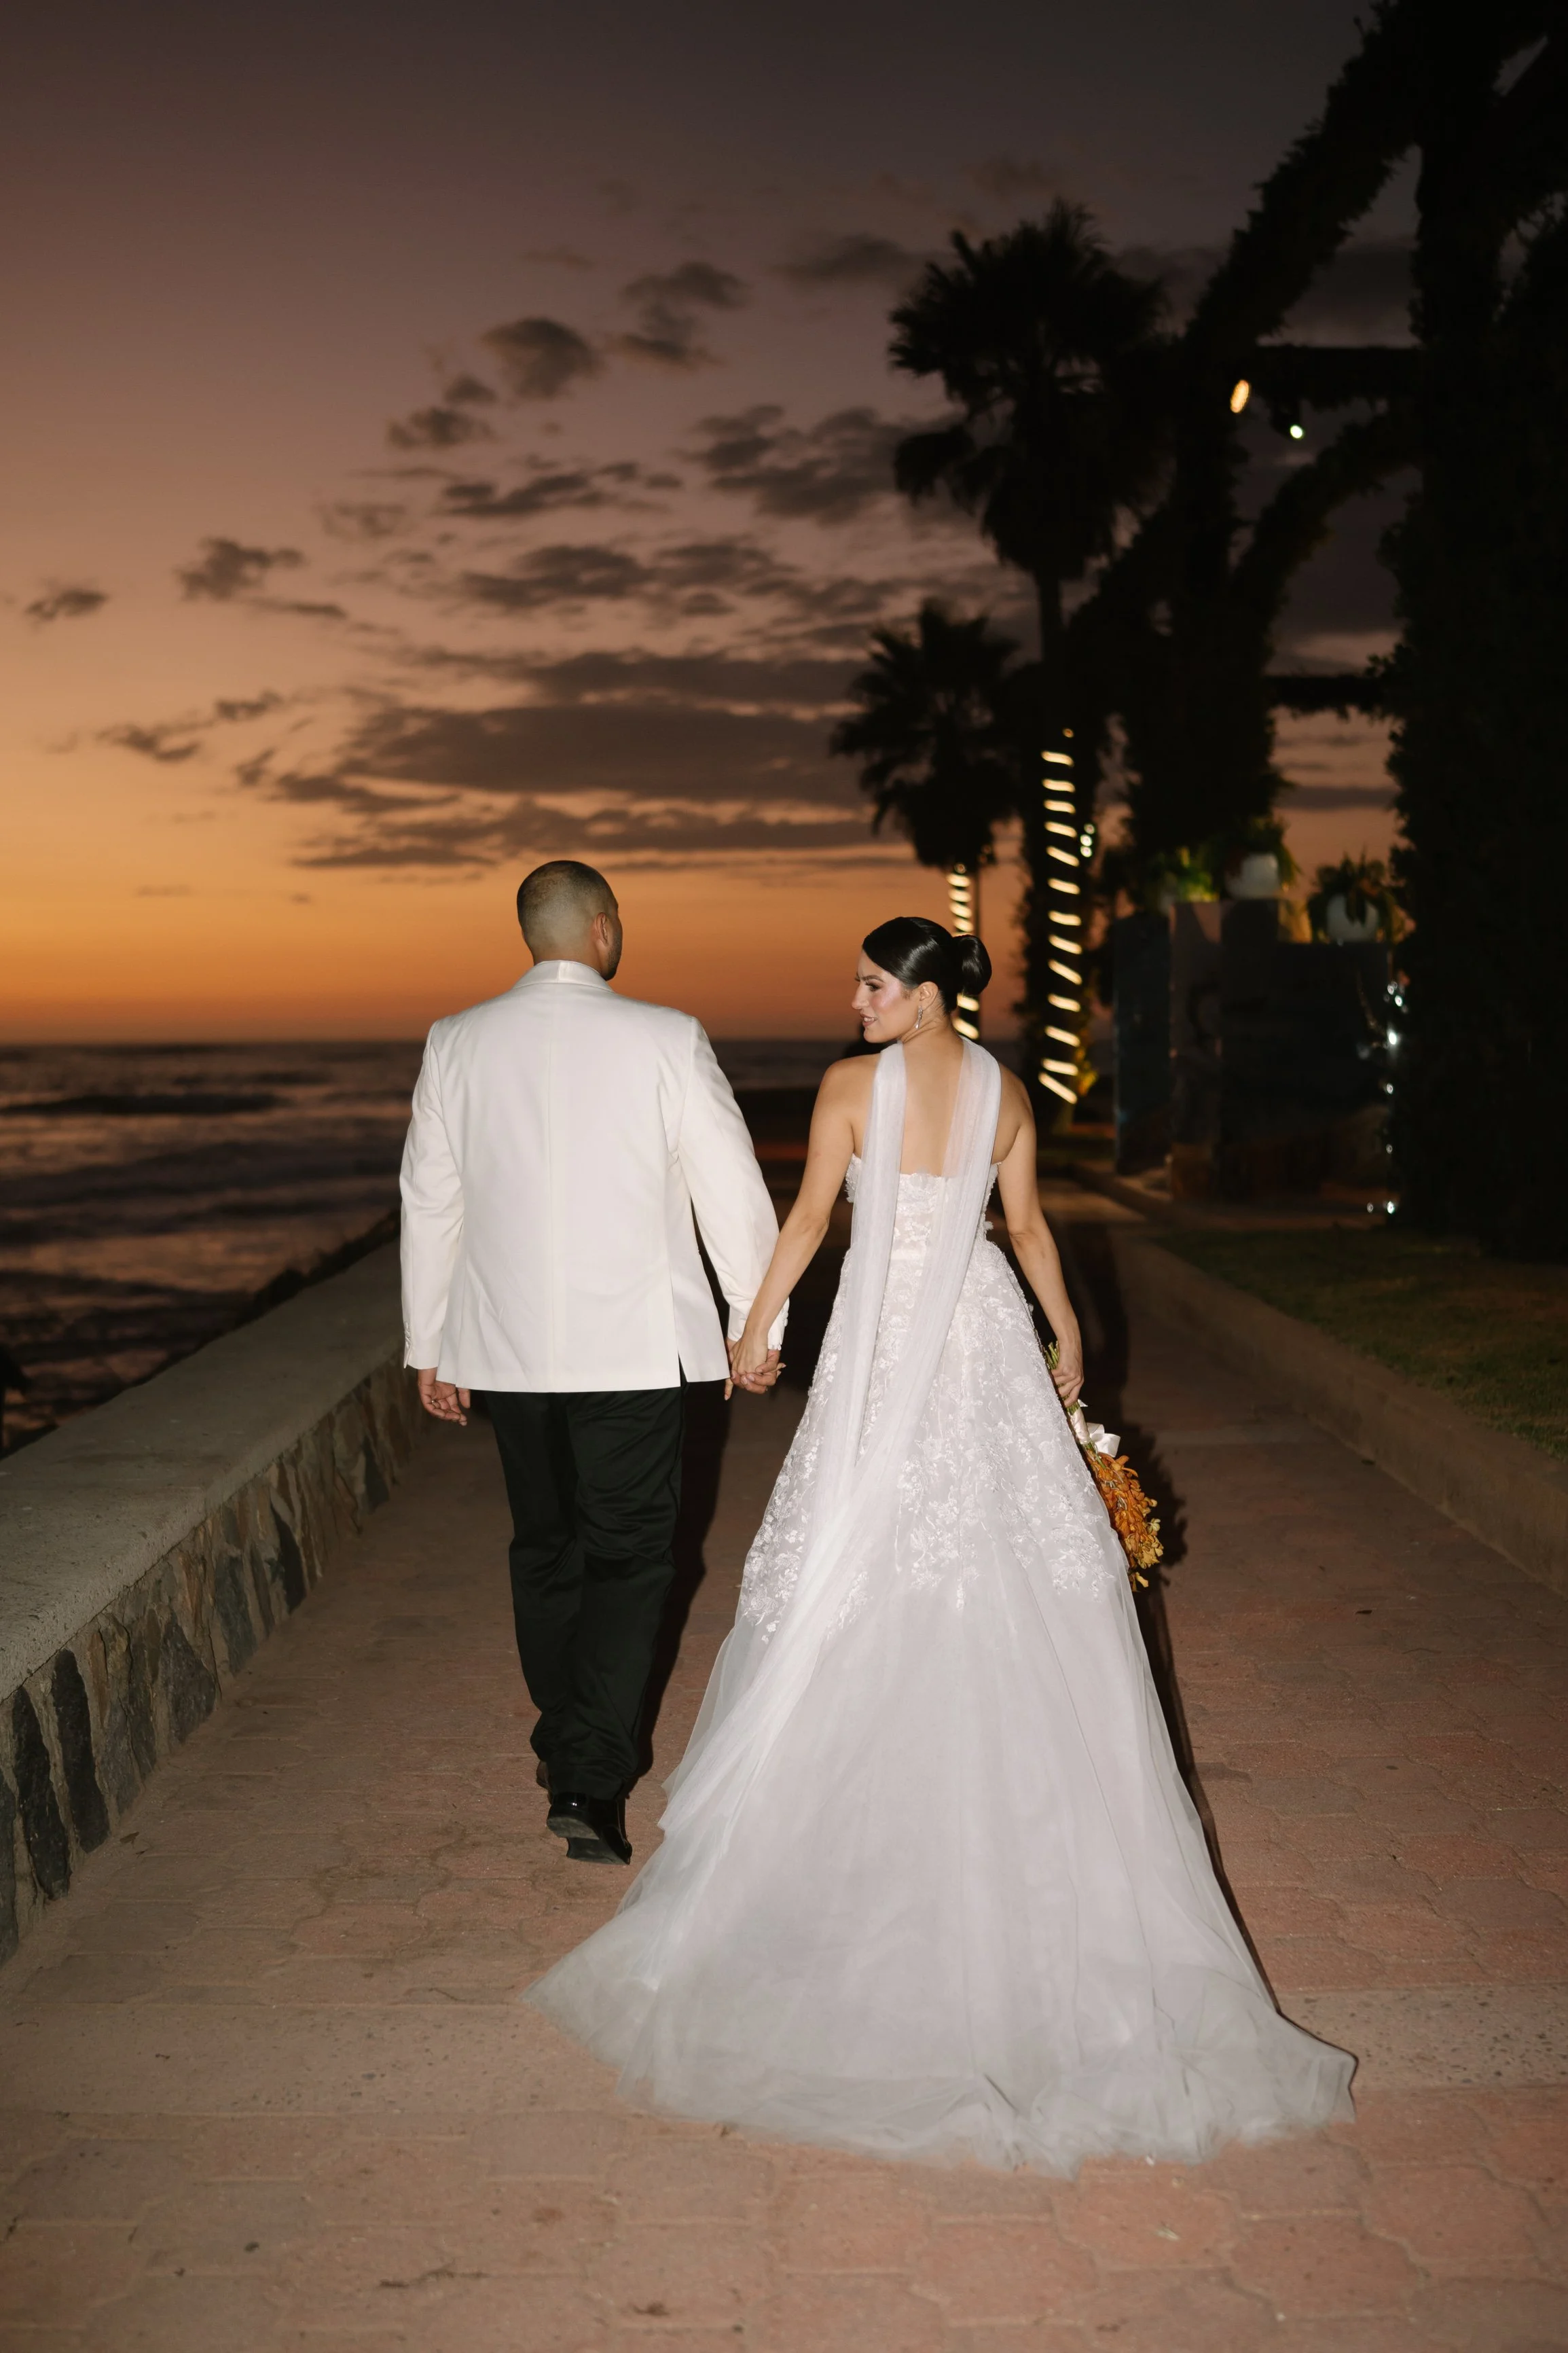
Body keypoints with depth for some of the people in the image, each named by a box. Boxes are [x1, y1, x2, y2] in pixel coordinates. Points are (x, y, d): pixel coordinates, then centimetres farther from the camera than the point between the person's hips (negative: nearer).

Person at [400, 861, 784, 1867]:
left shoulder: (457, 1043, 0)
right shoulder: (665, 1040, -8)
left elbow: (429, 1202, 5)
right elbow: (734, 1190, -6)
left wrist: (430, 1346, 14)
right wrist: (758, 1323, 5)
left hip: (506, 1344, 4)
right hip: (631, 1345, -3)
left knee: (545, 1549, 18)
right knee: (628, 1556, 5)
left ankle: (570, 1752, 31)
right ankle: (590, 1779, -4)